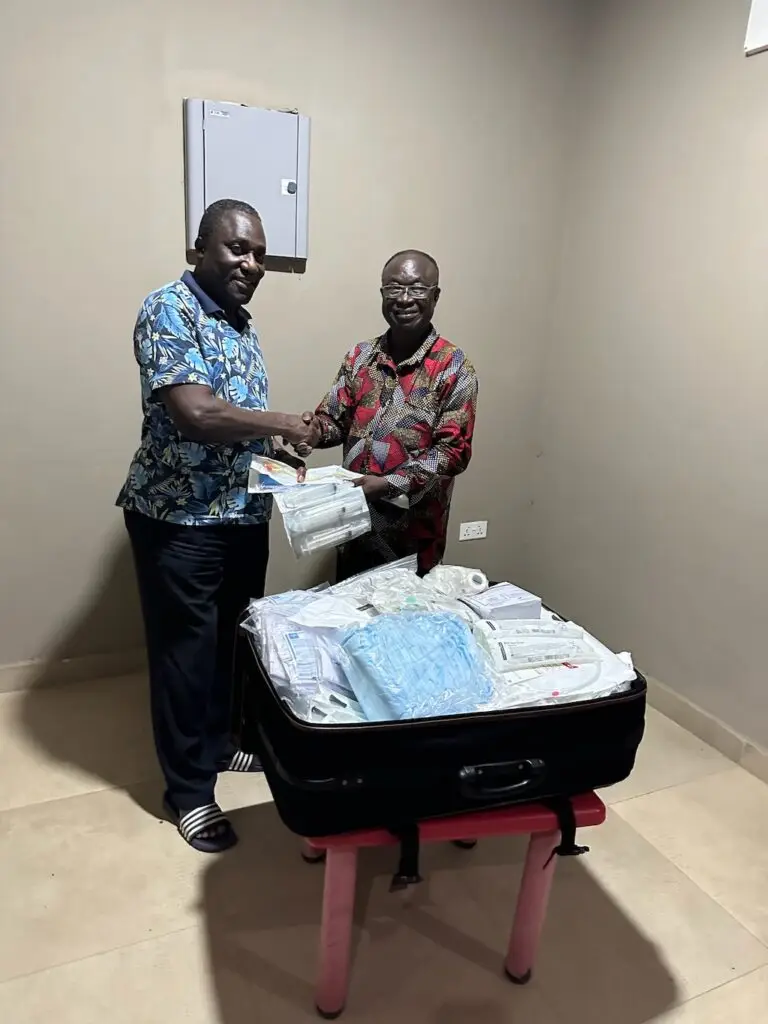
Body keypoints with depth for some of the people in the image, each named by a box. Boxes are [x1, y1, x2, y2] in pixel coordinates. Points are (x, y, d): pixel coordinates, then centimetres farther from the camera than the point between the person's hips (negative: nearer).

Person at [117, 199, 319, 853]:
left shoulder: (241, 323, 13)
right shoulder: (168, 311, -14)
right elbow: (196, 416, -26)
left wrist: (277, 453, 2)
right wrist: (281, 422, -15)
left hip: (244, 511, 8)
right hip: (179, 517, -8)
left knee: (235, 638, 18)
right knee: (187, 647, 4)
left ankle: (220, 742, 39)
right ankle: (189, 787, 20)